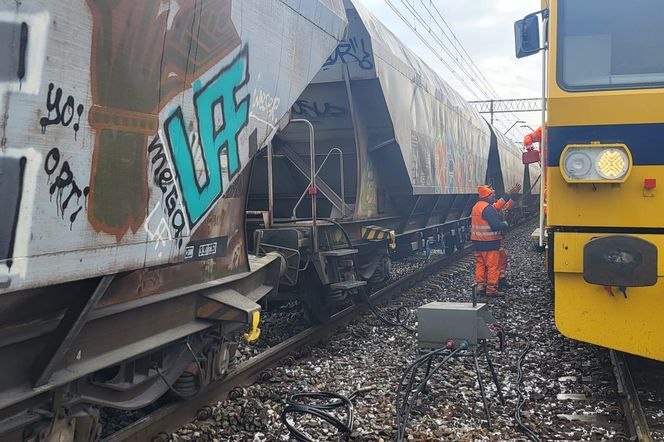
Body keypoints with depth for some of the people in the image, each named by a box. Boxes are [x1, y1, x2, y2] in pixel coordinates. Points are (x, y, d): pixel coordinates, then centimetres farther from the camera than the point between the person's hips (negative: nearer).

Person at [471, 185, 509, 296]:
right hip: (489, 242, -9)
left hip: (477, 241, 9)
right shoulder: (488, 208, -18)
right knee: (493, 265, -1)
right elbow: (496, 225, -24)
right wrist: (505, 224, -5)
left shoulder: (476, 207, 12)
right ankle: (491, 289, 1)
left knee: (480, 264, 13)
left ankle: (480, 286, 16)